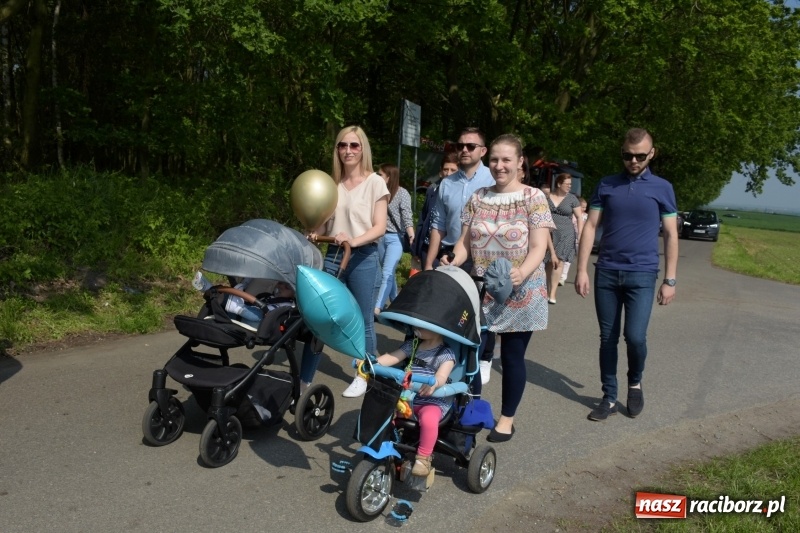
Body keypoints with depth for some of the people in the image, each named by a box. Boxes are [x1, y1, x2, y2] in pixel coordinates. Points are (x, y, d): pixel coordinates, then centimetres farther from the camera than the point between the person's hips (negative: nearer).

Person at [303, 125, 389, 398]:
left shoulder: (375, 182, -3)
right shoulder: (332, 183, 10)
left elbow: (380, 227, -9)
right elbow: (325, 223, 15)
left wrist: (353, 241, -25)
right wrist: (314, 233, -6)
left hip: (363, 258, -4)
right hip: (333, 255, 4)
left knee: (363, 321, 5)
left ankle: (363, 376, 24)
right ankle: (304, 379, 11)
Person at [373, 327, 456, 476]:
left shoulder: (445, 354, -7)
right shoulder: (412, 345, 10)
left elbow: (441, 377, -23)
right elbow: (392, 357, -1)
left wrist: (433, 384, -48)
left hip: (434, 402, -6)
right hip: (408, 398, 6)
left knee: (428, 419, -35)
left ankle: (423, 458, -16)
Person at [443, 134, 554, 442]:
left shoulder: (533, 198, -5)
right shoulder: (478, 199, 7)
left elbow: (538, 247, -12)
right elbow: (465, 241, 7)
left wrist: (522, 273, -31)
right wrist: (454, 262, -15)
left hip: (520, 293, -3)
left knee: (512, 357, 7)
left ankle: (507, 419, 25)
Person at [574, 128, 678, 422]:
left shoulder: (662, 188, 4)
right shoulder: (606, 185, 6)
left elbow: (670, 234, 5)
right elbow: (590, 227, 5)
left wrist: (670, 279, 0)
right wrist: (582, 269, -2)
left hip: (642, 275, -2)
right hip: (606, 273, 2)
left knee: (635, 336, -10)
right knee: (608, 338, 6)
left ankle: (635, 382, 20)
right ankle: (609, 398, 18)